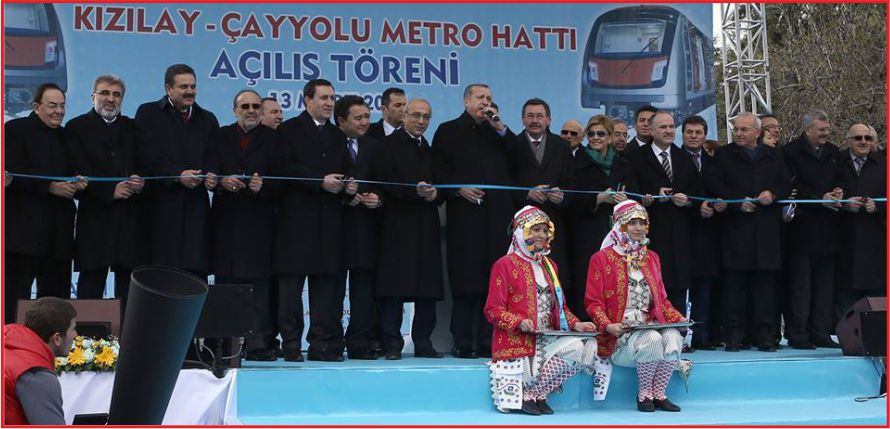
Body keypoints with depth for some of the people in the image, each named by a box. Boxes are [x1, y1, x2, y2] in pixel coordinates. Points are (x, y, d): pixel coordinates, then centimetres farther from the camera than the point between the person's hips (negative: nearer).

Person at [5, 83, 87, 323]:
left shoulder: (65, 137, 20)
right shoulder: (15, 129, 1)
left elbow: (73, 175, 22)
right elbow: (14, 173, -9)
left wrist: (78, 184, -2)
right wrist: (51, 187, -16)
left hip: (58, 233, 6)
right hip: (23, 229, -6)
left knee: (56, 295, 5)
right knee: (15, 296, -7)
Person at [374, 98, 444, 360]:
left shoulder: (431, 149, 18)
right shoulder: (391, 144, 2)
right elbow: (385, 181, -9)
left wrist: (434, 194, -5)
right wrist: (415, 191, -20)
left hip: (427, 227, 5)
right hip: (398, 224, -5)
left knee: (428, 288, 3)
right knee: (394, 288, -6)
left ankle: (423, 342, 9)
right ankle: (392, 344, -2)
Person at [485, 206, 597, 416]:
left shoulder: (549, 266, 22)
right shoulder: (505, 265, 1)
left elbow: (560, 305, 24)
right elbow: (493, 310, -4)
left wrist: (575, 324, 4)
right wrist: (519, 322, -22)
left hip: (549, 339, 7)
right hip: (518, 341, -7)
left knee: (588, 346, -21)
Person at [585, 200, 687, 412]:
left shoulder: (651, 258, 21)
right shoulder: (601, 259, 4)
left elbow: (661, 299, 22)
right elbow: (593, 302, -1)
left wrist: (678, 318, 3)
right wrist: (608, 326, -20)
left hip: (652, 326, 5)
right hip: (618, 336, -5)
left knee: (673, 337, -28)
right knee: (652, 339, -34)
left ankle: (659, 394, -15)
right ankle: (643, 394, -14)